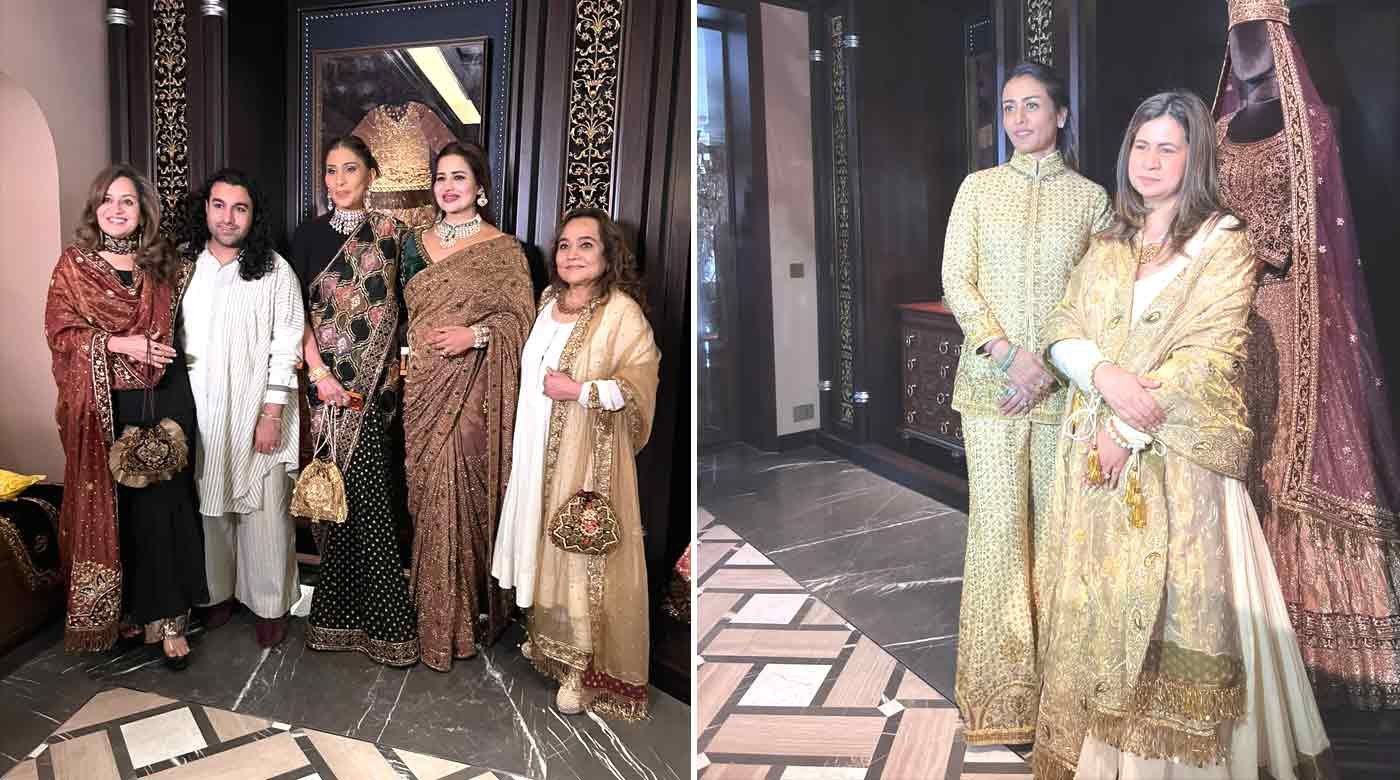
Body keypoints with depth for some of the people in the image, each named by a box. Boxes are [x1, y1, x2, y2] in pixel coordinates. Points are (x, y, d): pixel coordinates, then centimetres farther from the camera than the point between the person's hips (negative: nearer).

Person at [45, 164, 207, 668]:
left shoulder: (165, 266, 9)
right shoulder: (73, 264, 4)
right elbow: (59, 330, -3)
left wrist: (155, 349, 1)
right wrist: (119, 345, -14)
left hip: (162, 400, 1)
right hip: (103, 406, -1)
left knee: (162, 504, -1)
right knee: (108, 505, 4)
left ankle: (166, 615, 7)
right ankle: (110, 610, 19)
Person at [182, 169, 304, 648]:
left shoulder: (275, 271, -4)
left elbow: (285, 347, -6)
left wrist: (272, 413, -10)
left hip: (255, 411, -3)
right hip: (199, 411, 3)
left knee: (264, 511, 1)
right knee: (209, 505, 12)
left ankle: (270, 604, 16)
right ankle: (217, 592, 30)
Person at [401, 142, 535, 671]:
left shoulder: (503, 249, -1)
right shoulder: (416, 243, 13)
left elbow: (521, 317, -4)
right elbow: (402, 310, 18)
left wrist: (475, 334, -18)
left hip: (471, 393, -4)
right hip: (421, 387, 4)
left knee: (463, 493, -6)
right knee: (428, 492, 6)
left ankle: (466, 611, 8)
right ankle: (435, 610, 19)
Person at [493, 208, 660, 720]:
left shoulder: (621, 311, -13)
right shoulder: (549, 300, 11)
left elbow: (640, 381, -18)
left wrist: (579, 392, -20)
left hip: (589, 457, -7)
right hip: (540, 452, 7)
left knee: (585, 555, -3)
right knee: (547, 545, 16)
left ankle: (586, 670, 9)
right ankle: (551, 641, 32)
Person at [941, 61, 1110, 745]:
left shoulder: (1091, 198, 8)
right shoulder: (979, 188, 8)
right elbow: (956, 283, 0)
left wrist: (1052, 367, -10)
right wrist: (1010, 356, -12)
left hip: (1066, 383, 1)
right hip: (990, 379, 0)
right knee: (997, 523, -1)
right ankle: (1000, 685, 11)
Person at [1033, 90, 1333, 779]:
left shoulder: (1224, 246, -2)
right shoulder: (1108, 244, 14)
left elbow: (1206, 359, -11)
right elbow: (1061, 329, 5)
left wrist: (1128, 430, -16)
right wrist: (1105, 374, -16)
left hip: (1177, 457, -4)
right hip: (1096, 448, 5)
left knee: (1172, 601, -1)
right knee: (1094, 601, 8)